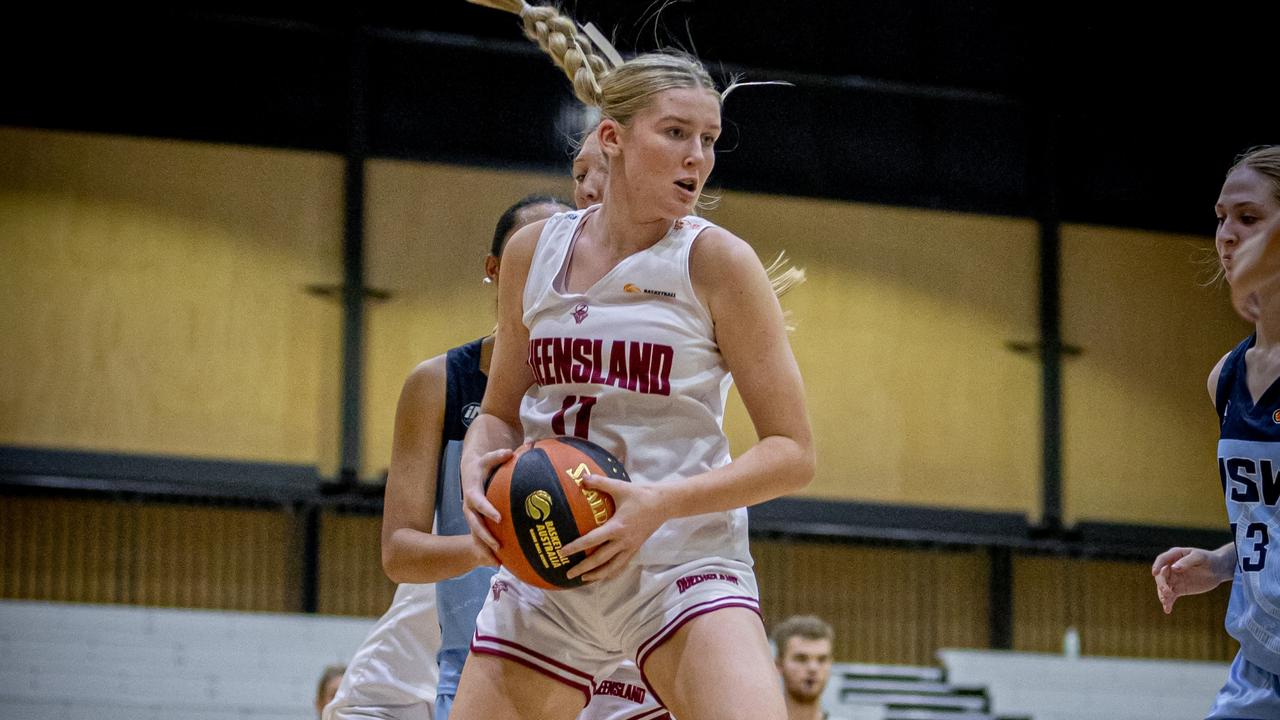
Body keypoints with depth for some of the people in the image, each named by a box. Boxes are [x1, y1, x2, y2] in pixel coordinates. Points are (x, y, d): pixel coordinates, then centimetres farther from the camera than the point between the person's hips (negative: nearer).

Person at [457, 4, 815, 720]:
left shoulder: (718, 261, -6)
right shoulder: (534, 252, 5)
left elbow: (793, 452, -7)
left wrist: (661, 505, -22)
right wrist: (478, 472, -6)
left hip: (683, 562, -4)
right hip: (546, 564, 4)